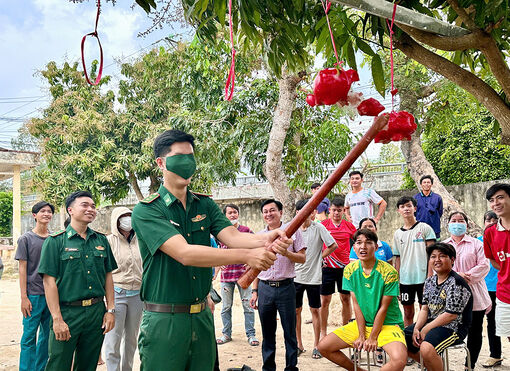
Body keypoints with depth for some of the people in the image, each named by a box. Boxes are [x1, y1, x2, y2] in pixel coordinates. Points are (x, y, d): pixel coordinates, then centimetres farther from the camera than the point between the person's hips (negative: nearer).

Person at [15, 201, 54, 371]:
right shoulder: (26, 239, 0)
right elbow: (23, 269, -2)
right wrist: (24, 297, -8)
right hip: (34, 294, -4)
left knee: (47, 335, 9)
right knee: (29, 336, -2)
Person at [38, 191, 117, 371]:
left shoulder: (101, 240, 9)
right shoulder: (55, 241, -4)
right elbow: (49, 282, -9)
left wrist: (110, 310, 6)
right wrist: (57, 319, -15)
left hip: (97, 312, 4)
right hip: (67, 312, -4)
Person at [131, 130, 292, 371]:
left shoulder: (205, 205, 7)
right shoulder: (146, 211, -12)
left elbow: (231, 235, -10)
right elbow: (184, 253, -25)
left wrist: (264, 240, -32)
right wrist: (246, 256, -33)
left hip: (202, 316, 5)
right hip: (164, 321, -5)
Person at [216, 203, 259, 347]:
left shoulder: (246, 231, 2)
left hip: (243, 273, -2)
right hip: (226, 274, 2)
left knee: (248, 305, 1)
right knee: (226, 306, 10)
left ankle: (251, 334, 12)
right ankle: (226, 333, 23)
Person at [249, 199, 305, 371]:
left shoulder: (292, 231, 1)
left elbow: (302, 258, 0)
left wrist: (286, 253, -18)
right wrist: (254, 291, 9)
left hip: (286, 287, -3)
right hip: (265, 288, 3)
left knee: (290, 332, 3)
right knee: (267, 333, 10)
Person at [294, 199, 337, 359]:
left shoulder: (318, 228, -7)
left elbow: (333, 245, -4)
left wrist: (320, 257, -2)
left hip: (313, 276, -3)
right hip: (296, 276, 3)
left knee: (315, 310, 5)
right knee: (296, 310, 7)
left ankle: (316, 346, 15)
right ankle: (299, 344, 20)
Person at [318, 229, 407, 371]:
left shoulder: (389, 272, -16)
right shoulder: (350, 270, -3)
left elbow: (383, 308, -13)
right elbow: (356, 304, -3)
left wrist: (373, 337, -12)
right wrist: (361, 335, -8)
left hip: (387, 323, -4)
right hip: (361, 323, 5)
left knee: (399, 360, -33)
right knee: (323, 347, -5)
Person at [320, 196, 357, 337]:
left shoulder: (349, 226, 3)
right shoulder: (323, 225, -2)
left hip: (345, 267, 2)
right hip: (327, 267, -2)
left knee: (346, 299, 7)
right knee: (325, 300, 2)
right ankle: (323, 332, 12)